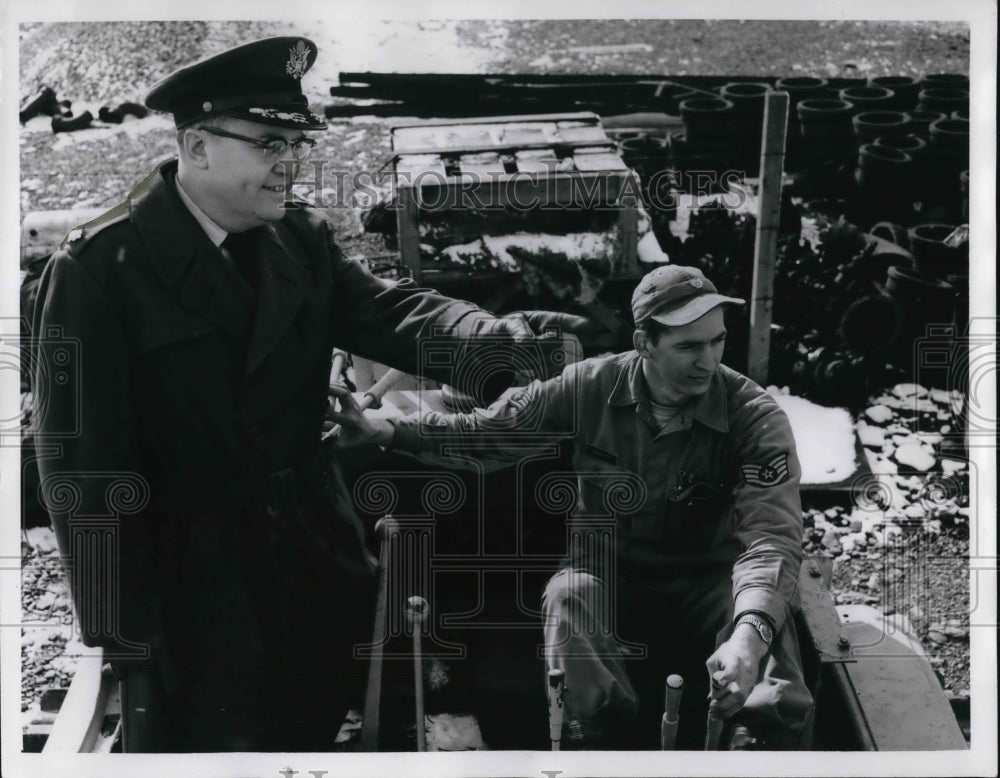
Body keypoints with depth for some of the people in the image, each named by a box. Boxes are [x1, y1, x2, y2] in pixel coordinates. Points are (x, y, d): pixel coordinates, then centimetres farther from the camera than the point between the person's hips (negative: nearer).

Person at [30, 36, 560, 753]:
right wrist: (125, 638, -17)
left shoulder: (302, 241, 3)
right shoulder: (97, 269, -16)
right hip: (195, 587, -5)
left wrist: (482, 335, -30)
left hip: (319, 561, 5)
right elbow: (84, 464, -17)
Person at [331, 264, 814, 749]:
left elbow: (771, 537, -27)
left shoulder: (755, 418, -17)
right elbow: (489, 429, 1)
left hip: (707, 582, -1)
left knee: (769, 627, -33)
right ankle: (603, 737, -27)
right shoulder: (591, 387, -9)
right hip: (608, 572, 2)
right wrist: (382, 430, -14)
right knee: (569, 595, -33)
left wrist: (749, 633, -48)